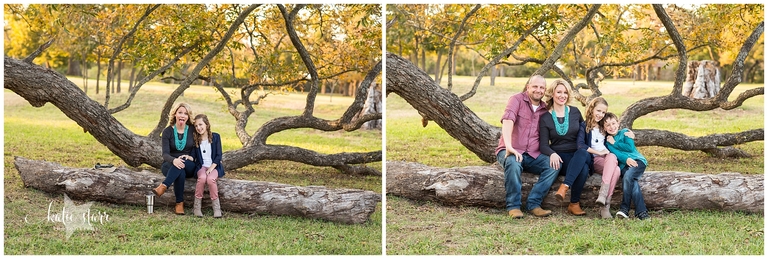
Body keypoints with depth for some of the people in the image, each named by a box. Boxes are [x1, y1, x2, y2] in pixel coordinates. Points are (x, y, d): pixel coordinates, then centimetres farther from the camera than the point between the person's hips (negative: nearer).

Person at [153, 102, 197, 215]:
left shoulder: (193, 131, 2)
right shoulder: (168, 131, -2)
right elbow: (165, 154, -12)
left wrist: (191, 157, -21)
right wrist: (174, 160, -36)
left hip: (189, 167, 1)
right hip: (170, 165, 0)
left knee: (183, 164, -37)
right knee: (180, 173, -37)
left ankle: (163, 187, -44)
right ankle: (179, 203, -34)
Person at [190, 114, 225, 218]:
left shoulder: (215, 136, 3)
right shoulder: (195, 139, 9)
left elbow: (218, 155, -1)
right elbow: (193, 156, 6)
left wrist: (211, 167, -14)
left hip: (215, 166, -1)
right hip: (201, 166, 1)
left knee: (210, 179, -34)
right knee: (202, 178, -34)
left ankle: (216, 207, -23)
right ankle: (197, 206, -25)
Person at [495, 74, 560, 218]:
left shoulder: (545, 109, 12)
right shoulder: (517, 99, -3)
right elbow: (507, 120, -21)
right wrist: (509, 146, -36)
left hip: (533, 156, 5)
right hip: (511, 152, -4)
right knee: (513, 163, -37)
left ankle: (534, 204, -21)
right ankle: (513, 206, -24)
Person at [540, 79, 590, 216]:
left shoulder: (575, 112, 8)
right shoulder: (545, 118, 2)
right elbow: (544, 145, -4)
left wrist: (584, 149, 1)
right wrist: (552, 154, -27)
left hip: (577, 156, 2)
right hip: (560, 157, -2)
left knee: (583, 153, -37)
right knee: (584, 168, -35)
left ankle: (565, 186, -43)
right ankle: (574, 203, -29)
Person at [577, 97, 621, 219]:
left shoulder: (603, 127, 24)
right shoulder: (584, 126, 5)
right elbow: (580, 145, -10)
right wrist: (598, 152, -13)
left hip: (608, 158, 4)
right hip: (594, 160, -4)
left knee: (612, 157, -35)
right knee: (616, 170, -35)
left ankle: (604, 198, -43)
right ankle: (604, 204, -38)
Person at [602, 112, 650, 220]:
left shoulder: (625, 132, 14)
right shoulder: (607, 141, 18)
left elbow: (630, 147, -1)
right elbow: (615, 153, -1)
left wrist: (614, 143, 5)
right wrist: (626, 159, -19)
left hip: (637, 160, -2)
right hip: (623, 165, 2)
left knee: (628, 176, -33)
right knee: (632, 182, -30)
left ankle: (625, 208, -28)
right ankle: (641, 211, -35)